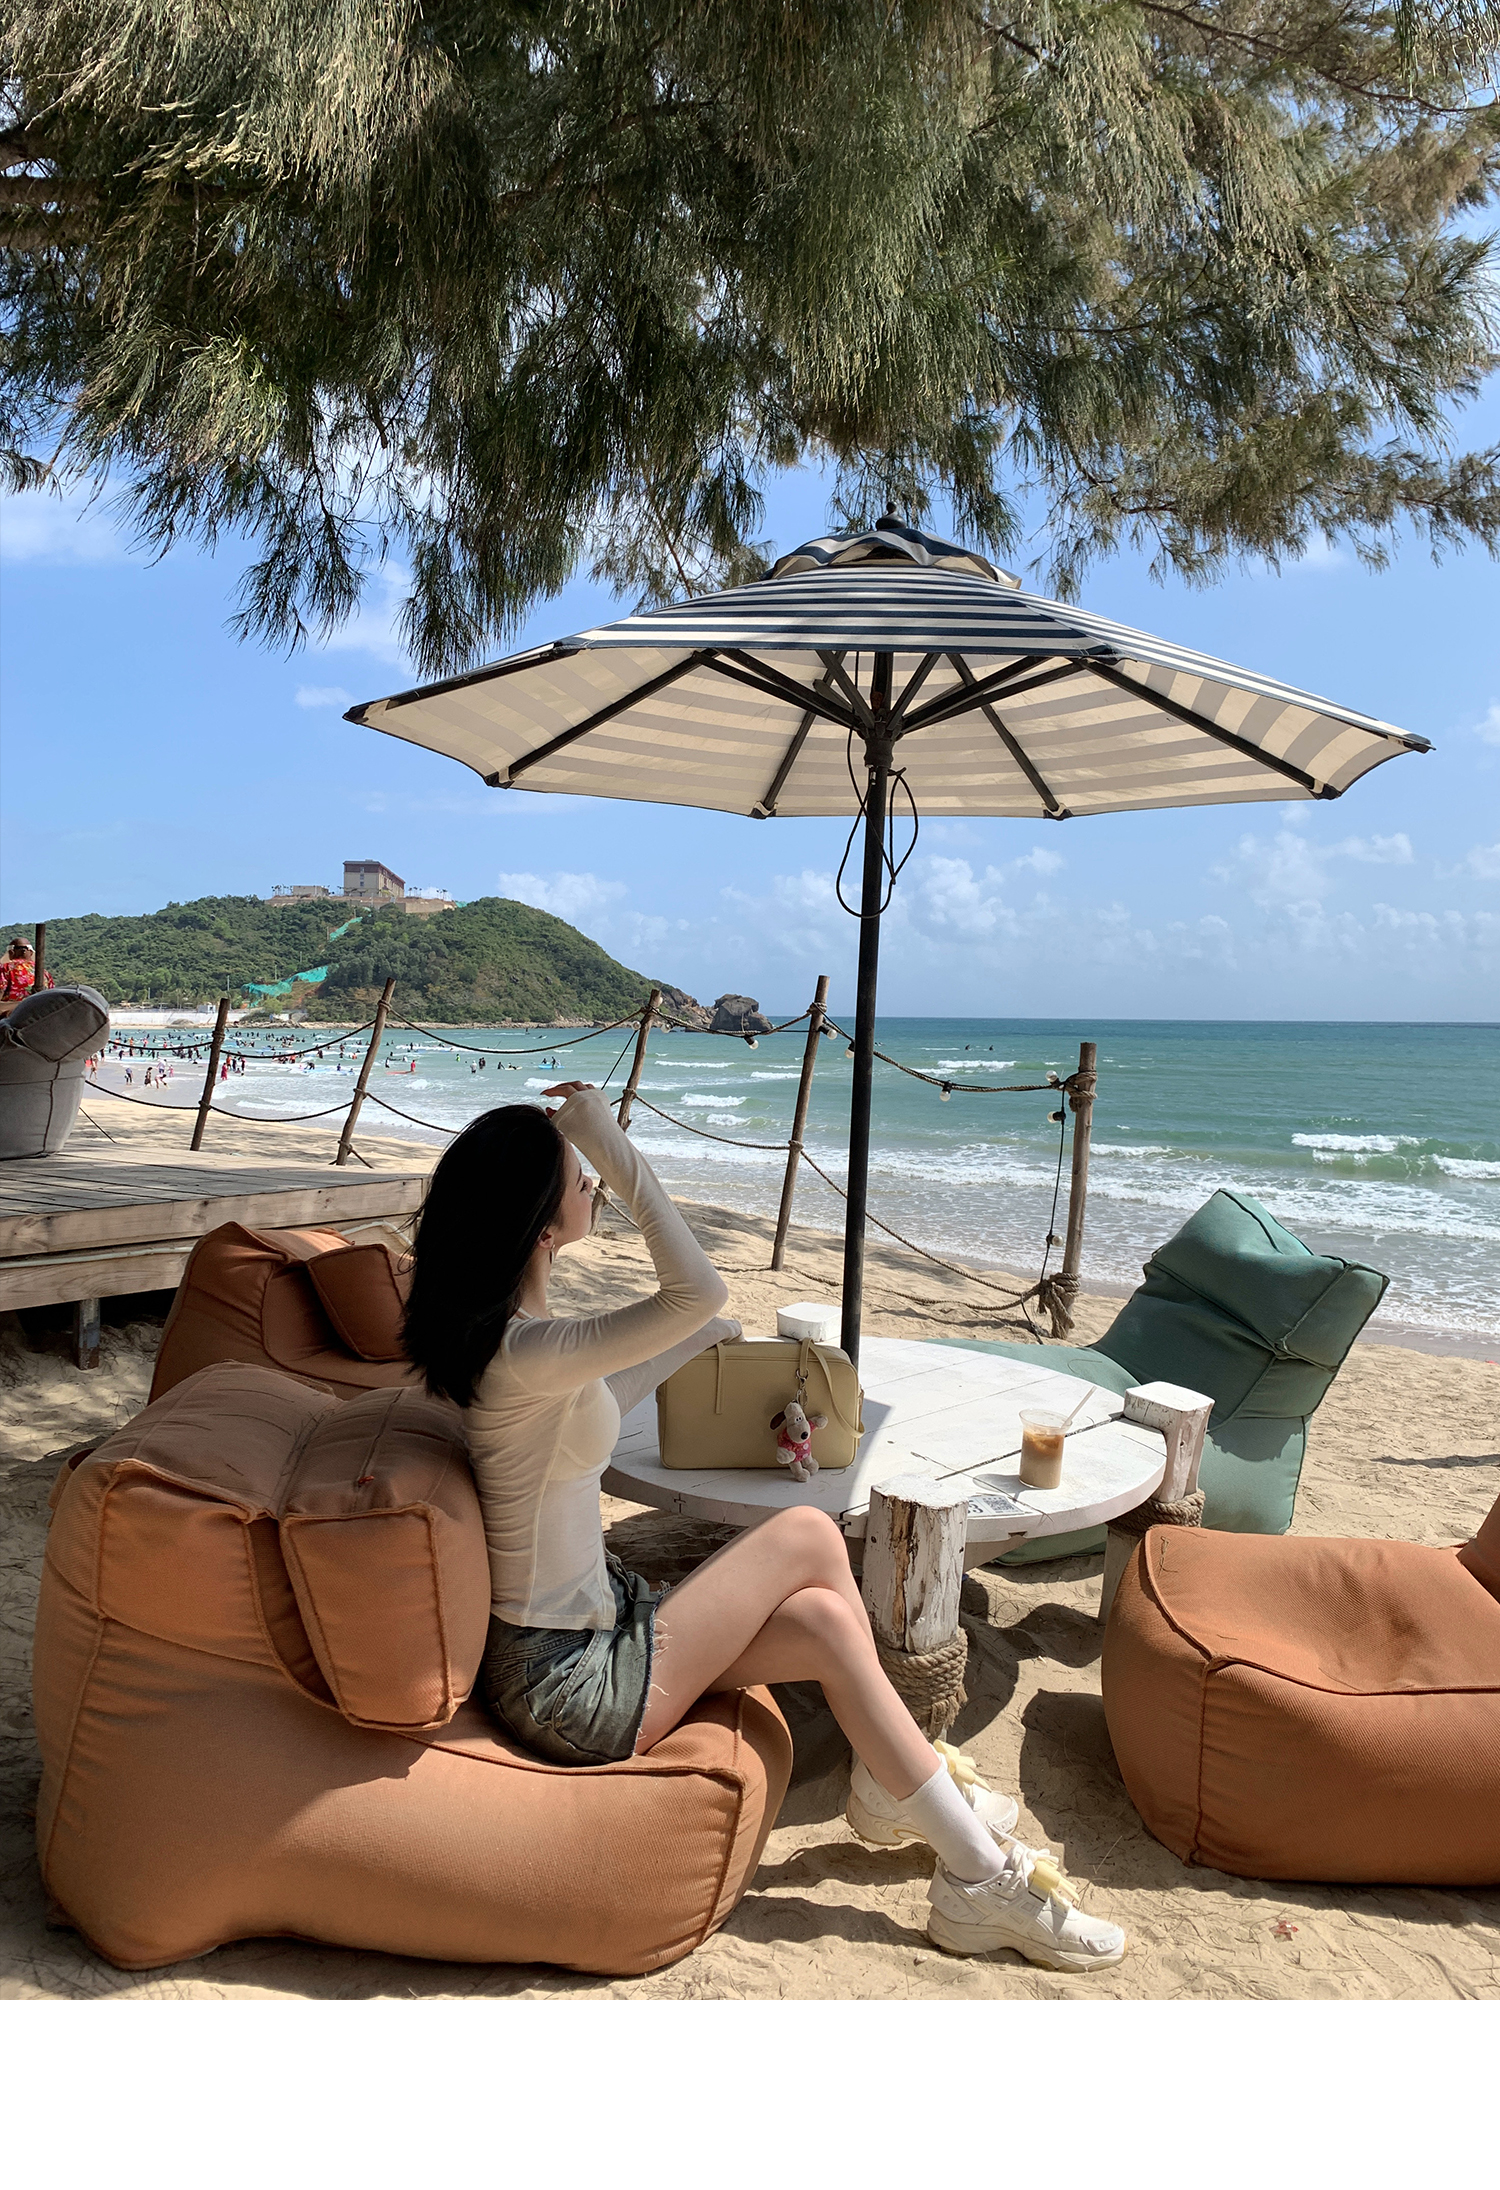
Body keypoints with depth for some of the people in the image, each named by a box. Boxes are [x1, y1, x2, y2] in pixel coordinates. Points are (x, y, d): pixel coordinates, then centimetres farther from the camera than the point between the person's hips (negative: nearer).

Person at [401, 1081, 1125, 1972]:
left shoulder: (505, 1330, 3)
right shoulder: (521, 1352, -28)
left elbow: (594, 1404, 22)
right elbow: (699, 1290, -37)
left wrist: (699, 1339, 24)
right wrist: (613, 1144, -31)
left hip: (588, 1626, 9)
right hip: (573, 1688, -9)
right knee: (809, 1534, -8)